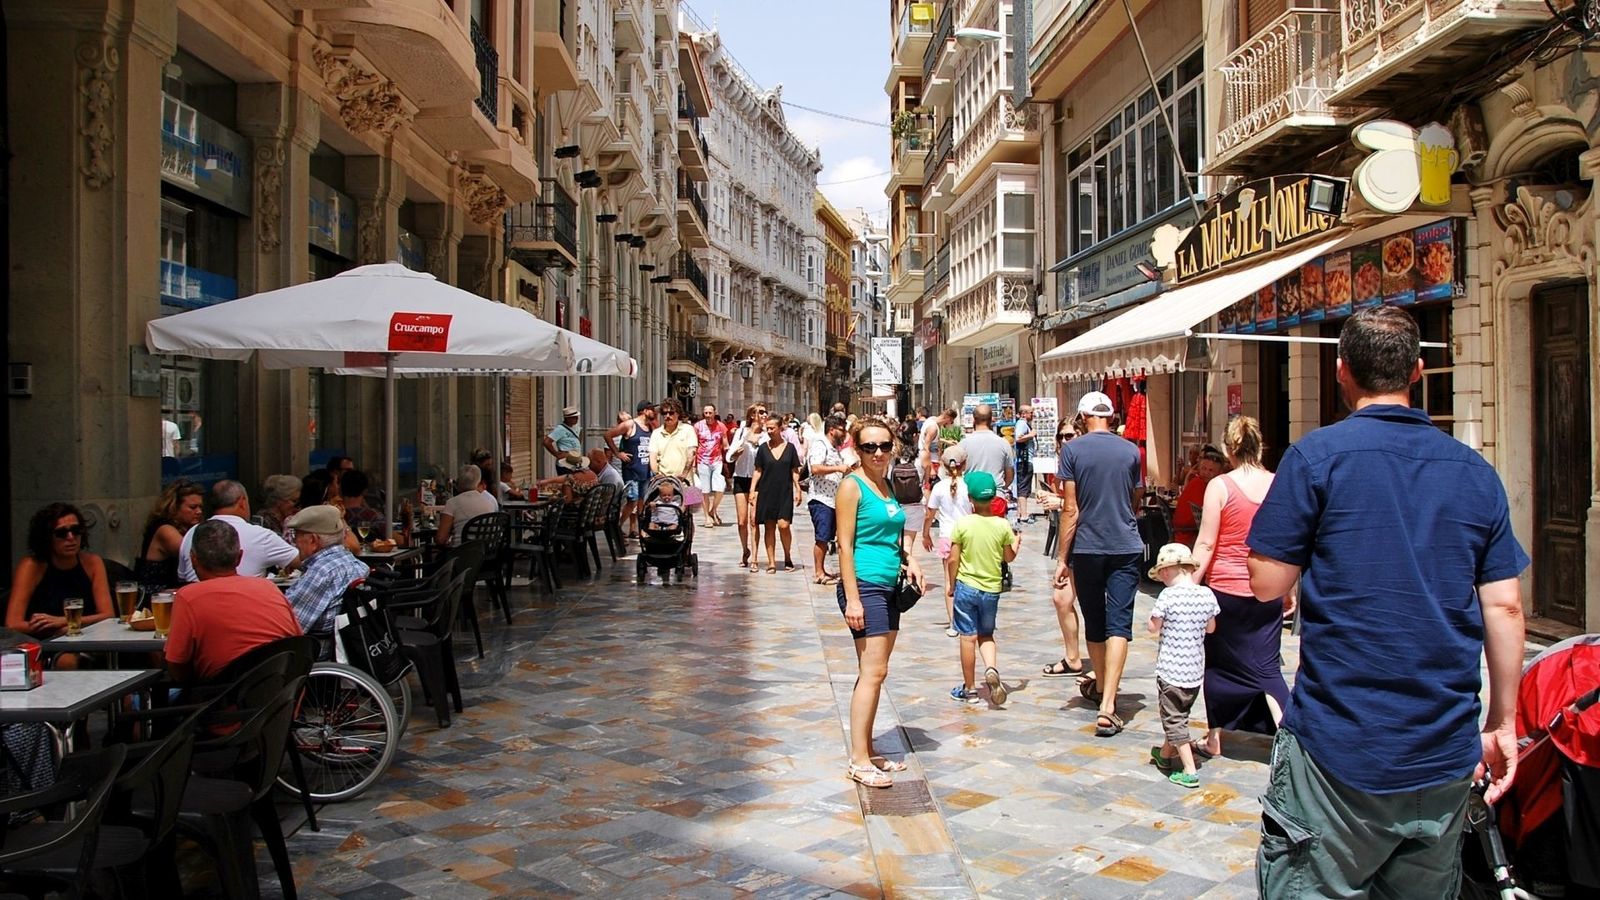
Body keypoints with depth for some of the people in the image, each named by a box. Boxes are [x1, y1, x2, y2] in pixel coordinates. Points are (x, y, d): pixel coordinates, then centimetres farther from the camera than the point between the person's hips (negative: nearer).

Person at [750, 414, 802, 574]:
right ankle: (771, 562, 8)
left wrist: (798, 490, 1)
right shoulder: (763, 448, 5)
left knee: (783, 525, -11)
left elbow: (795, 471, 6)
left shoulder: (790, 447, 4)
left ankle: (788, 556, 11)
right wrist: (752, 489, -1)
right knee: (769, 527, 2)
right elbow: (758, 471, 7)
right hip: (766, 492, 1)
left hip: (785, 492, -1)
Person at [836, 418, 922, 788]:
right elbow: (845, 545, -13)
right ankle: (859, 760, -4)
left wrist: (909, 559, 7)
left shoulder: (888, 486, 14)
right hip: (864, 587, -8)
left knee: (874, 671, 12)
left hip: (889, 588, 8)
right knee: (873, 672, -9)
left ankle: (867, 749, 20)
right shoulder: (852, 485, -9)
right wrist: (852, 599, -18)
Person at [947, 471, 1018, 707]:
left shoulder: (963, 524, -12)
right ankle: (992, 669, -9)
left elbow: (953, 559, -9)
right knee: (986, 635, 18)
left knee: (968, 637, 5)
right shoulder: (1002, 525, -5)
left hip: (966, 586, -2)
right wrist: (1017, 540, 28)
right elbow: (1009, 557, 8)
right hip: (992, 589, 2)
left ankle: (969, 689, 13)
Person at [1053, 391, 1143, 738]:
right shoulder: (1131, 451, 3)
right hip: (1126, 548, 1)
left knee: (1094, 622, 15)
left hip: (1087, 548, 0)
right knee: (1119, 623, -4)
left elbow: (1071, 509, -9)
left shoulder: (1072, 450, -5)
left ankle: (1100, 687, 35)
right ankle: (1107, 704, -13)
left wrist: (1062, 558, -4)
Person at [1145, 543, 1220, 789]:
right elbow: (1211, 628, 12)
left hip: (1171, 669, -6)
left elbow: (1153, 628, -8)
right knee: (1180, 713, 23)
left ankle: (1189, 771, -2)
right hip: (1196, 670, 6)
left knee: (1173, 719, 2)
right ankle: (1165, 754, 42)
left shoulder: (1168, 596, -18)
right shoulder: (1207, 595, -2)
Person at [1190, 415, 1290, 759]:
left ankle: (1215, 738, 21)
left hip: (1226, 589, -3)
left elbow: (1206, 544, -10)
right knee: (1266, 666, 10)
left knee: (1220, 663, 13)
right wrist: (1290, 590, 16)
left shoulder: (1220, 486, -10)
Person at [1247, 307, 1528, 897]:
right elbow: (1504, 607, 6)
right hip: (1445, 758, 5)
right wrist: (1502, 724, 14)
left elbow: (1267, 583, -7)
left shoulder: (1317, 455, -8)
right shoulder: (1475, 472, 6)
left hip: (1339, 744, -5)